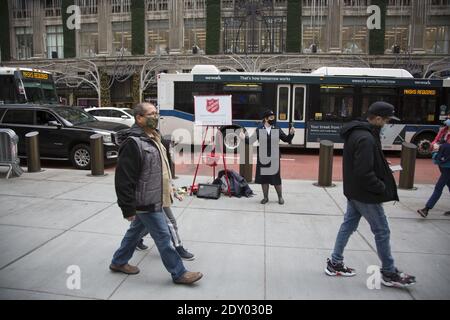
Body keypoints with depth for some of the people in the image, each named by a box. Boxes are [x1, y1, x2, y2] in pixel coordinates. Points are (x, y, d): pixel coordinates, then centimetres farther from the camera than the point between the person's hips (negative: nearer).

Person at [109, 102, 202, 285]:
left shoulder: (153, 138, 11)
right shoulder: (133, 143, -22)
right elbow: (124, 179, -23)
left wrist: (169, 191, 25)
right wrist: (128, 208, -20)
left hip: (152, 200, 10)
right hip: (146, 203, -10)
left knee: (136, 231, 22)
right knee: (163, 237, 0)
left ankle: (118, 262, 39)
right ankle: (179, 273, 13)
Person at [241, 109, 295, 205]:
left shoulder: (277, 129, 1)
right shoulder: (259, 130, -2)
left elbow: (286, 139, 5)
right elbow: (251, 141, -1)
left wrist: (291, 133, -11)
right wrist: (244, 138, -16)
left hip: (274, 158, 0)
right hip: (263, 158, 0)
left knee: (276, 178, 4)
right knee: (263, 177, 7)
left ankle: (280, 197, 23)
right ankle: (265, 197, 22)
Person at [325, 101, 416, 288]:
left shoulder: (357, 133, 8)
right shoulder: (366, 139, -24)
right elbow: (364, 173, -28)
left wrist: (384, 171, 6)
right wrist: (383, 188, -16)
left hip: (354, 191, 10)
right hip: (365, 194, -10)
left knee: (348, 225, 16)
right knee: (382, 231, 5)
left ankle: (335, 263, 26)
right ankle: (389, 273, 21)